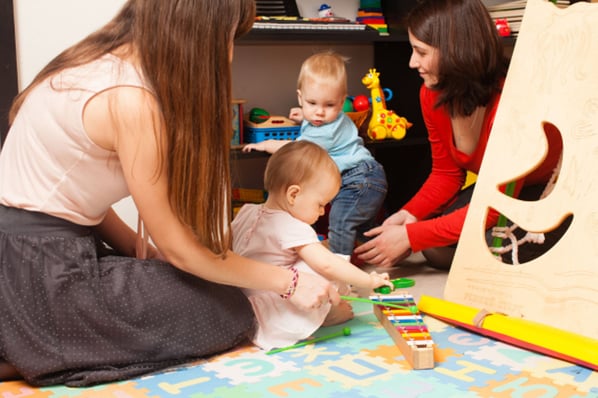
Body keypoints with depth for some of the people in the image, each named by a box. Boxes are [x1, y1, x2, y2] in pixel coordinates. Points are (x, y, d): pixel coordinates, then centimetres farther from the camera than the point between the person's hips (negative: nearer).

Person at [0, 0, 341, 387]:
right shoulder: (130, 101, -22)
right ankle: (37, 355, -5)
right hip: (40, 276, -9)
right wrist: (289, 283, -7)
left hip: (35, 252, 9)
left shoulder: (104, 63, 5)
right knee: (228, 314, -1)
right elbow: (177, 247, -16)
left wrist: (139, 250, 3)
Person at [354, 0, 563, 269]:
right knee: (438, 249, -13)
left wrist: (409, 236, -30)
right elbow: (445, 173, 0)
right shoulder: (432, 95, -12)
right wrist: (409, 214, -18)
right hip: (499, 188, 6)